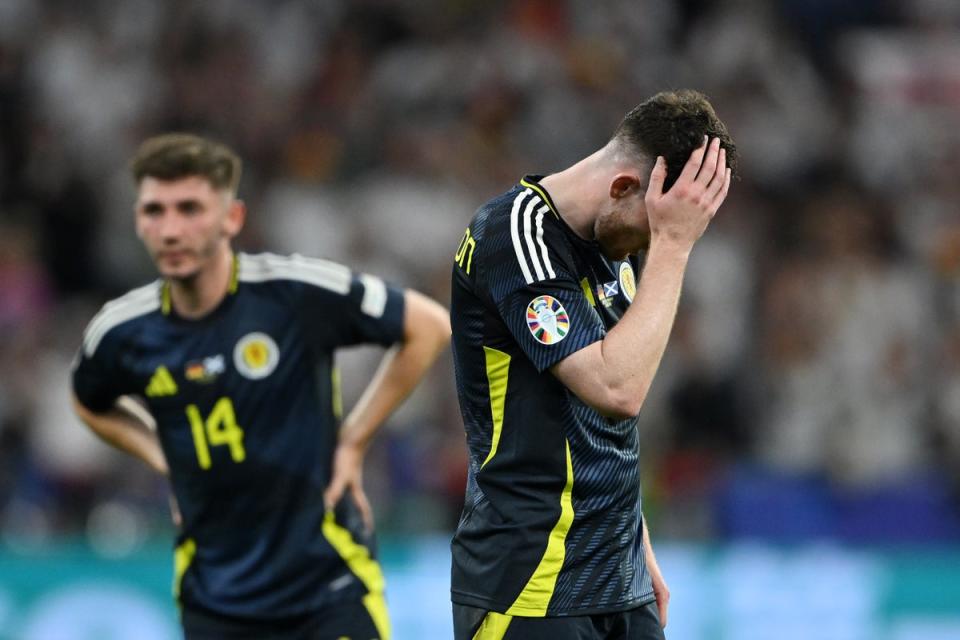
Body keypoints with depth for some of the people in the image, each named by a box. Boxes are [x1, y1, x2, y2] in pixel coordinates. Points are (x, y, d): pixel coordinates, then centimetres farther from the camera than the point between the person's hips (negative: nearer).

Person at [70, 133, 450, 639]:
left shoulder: (296, 291, -15)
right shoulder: (121, 333, -4)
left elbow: (430, 326, -3)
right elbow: (91, 404, 21)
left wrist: (353, 442, -4)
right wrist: (160, 454, 4)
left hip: (330, 584, -3)